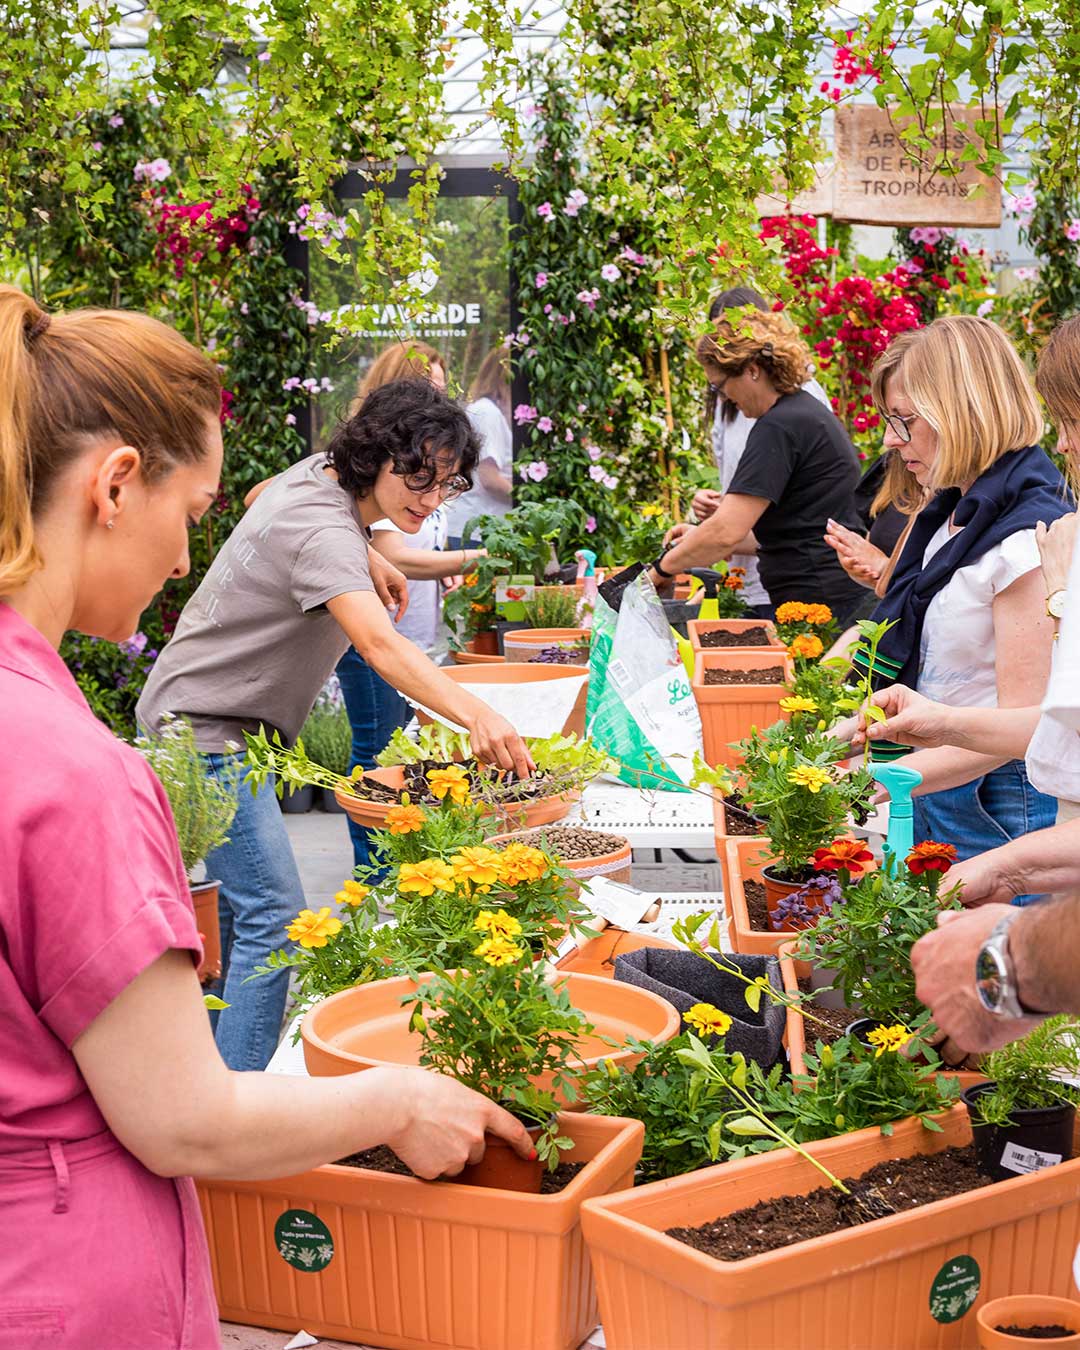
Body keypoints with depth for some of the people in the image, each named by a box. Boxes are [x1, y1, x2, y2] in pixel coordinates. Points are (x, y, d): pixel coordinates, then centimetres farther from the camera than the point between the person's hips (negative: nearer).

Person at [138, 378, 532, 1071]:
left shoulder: (319, 471, 2)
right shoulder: (322, 532, -29)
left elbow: (260, 496, 27)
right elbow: (382, 647, -46)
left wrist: (371, 559, 21)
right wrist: (475, 715, -59)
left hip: (219, 720, 11)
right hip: (207, 733, -11)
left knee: (242, 899, 19)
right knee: (273, 917, -16)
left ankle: (220, 1060, 32)